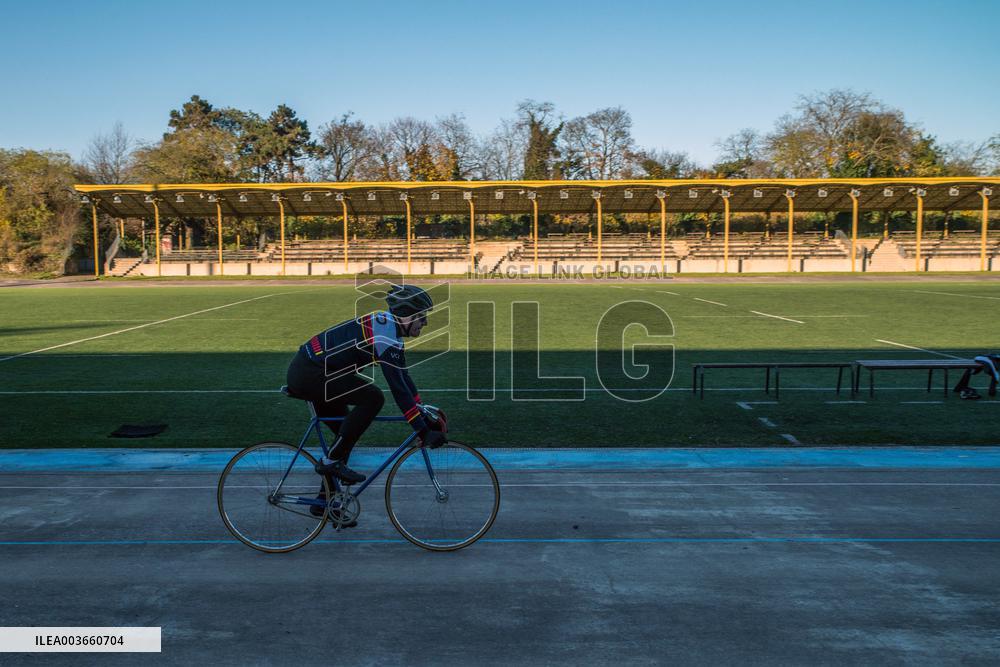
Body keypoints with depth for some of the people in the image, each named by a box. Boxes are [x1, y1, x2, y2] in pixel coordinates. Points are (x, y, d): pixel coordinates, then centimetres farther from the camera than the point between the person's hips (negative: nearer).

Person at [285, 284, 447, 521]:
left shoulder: (389, 327, 11)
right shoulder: (385, 333, -20)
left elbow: (403, 377, 16)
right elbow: (398, 387, -25)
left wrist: (426, 416, 15)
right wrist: (423, 431, -23)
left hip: (304, 371, 11)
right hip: (308, 372, -11)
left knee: (346, 434, 15)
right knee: (373, 397, -19)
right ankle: (331, 460, -8)